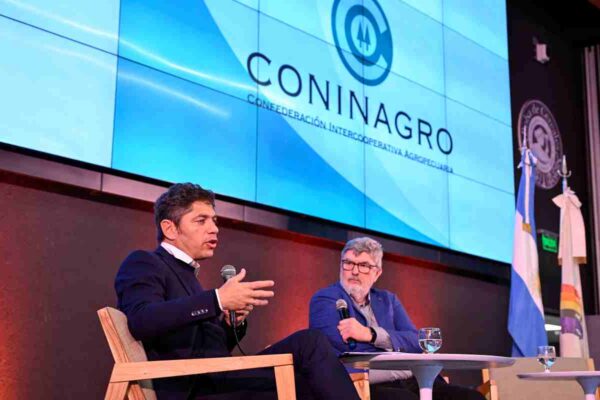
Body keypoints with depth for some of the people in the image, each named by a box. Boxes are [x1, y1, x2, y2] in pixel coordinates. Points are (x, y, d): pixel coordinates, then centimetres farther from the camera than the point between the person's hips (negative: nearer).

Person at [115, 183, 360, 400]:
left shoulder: (186, 275, 28)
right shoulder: (142, 263, 2)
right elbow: (141, 321, -20)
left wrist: (234, 321, 7)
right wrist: (218, 300, -22)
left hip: (216, 379, 8)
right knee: (310, 345, -18)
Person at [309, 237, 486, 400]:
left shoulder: (388, 300, 25)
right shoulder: (325, 299, 8)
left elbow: (418, 343, 9)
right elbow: (344, 348, -10)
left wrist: (371, 334, -8)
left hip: (411, 383, 6)